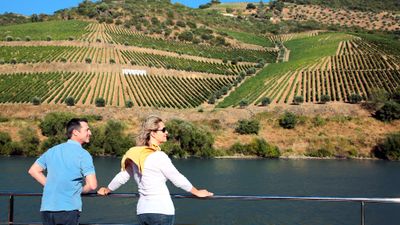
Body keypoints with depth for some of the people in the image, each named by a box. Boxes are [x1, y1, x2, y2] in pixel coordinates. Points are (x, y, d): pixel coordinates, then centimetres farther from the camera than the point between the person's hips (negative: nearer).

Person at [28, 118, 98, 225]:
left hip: (46, 208, 6)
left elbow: (33, 170, 17)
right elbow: (92, 185, -14)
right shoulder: (83, 154, -8)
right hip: (69, 209, -5)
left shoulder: (52, 150, 11)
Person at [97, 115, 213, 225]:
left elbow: (122, 177, 17)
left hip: (142, 211, 7)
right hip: (162, 211, -7)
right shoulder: (159, 156, -12)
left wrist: (107, 190, 36)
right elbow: (177, 179, -6)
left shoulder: (136, 155, 8)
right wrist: (198, 192, 8)